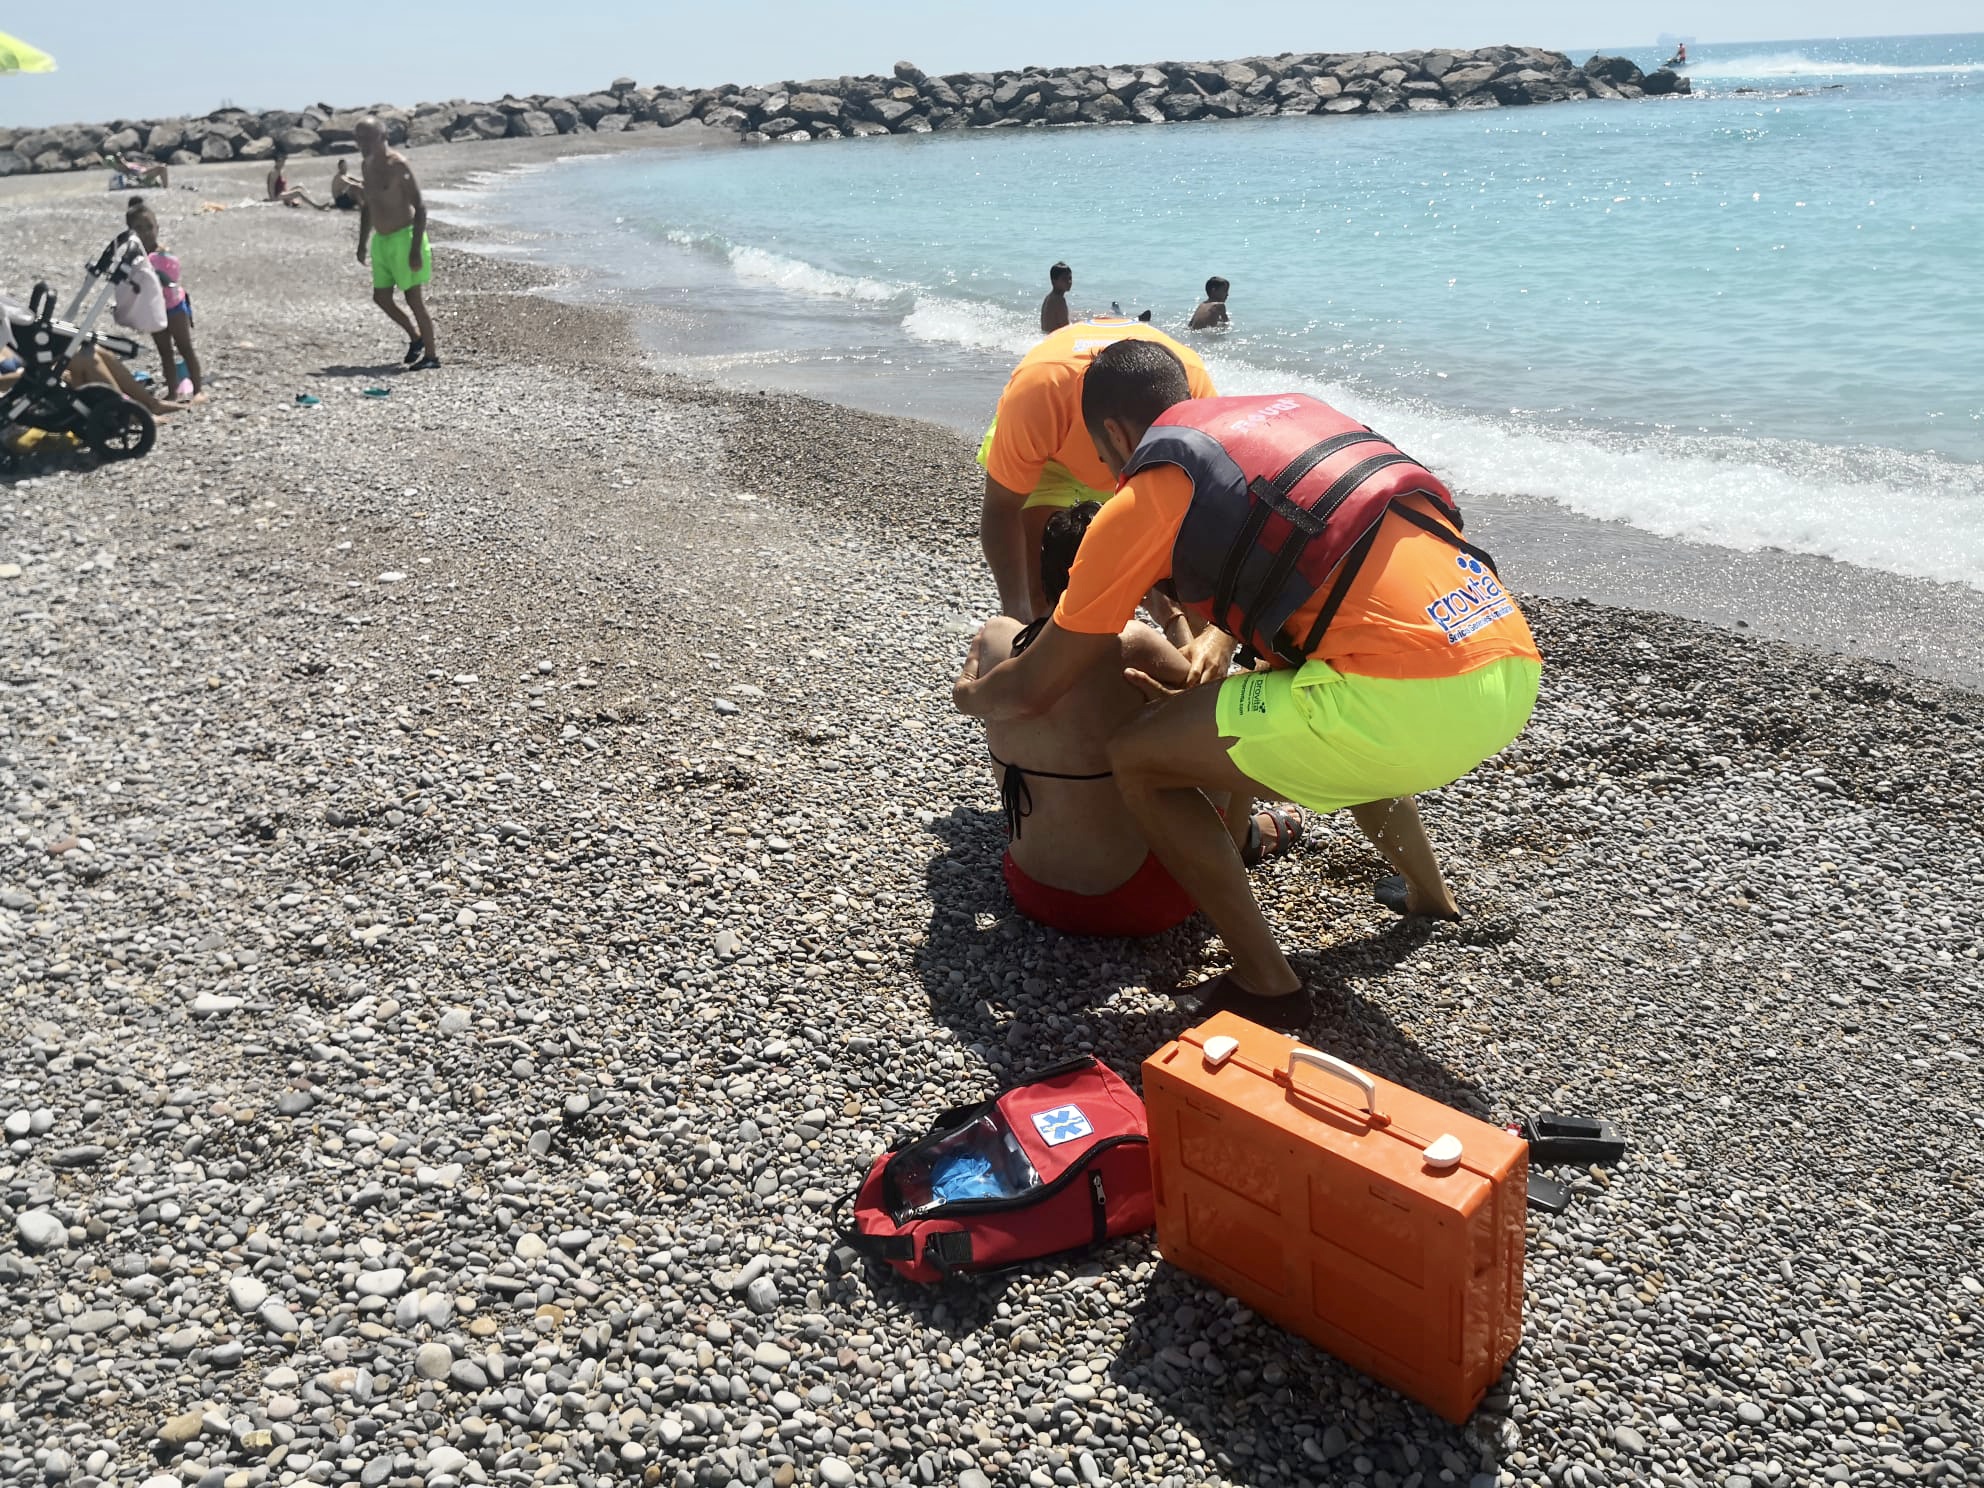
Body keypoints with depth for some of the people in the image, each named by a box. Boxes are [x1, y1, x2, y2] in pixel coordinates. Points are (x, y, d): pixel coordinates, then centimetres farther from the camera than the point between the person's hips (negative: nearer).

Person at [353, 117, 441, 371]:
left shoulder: (397, 164, -15)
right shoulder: (368, 165, 10)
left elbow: (420, 205, -17)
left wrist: (416, 250, -23)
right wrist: (362, 243, 20)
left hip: (403, 238, -8)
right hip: (381, 241, 8)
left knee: (414, 298, -6)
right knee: (381, 297, 10)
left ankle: (431, 354, 3)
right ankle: (415, 338, 29)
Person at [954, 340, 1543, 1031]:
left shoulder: (1144, 496, 3)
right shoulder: (1292, 412, 23)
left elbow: (1034, 689, 9)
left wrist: (971, 695, 30)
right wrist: (1224, 635, 27)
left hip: (1415, 700, -8)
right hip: (1515, 670, 9)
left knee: (1136, 757, 7)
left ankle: (1265, 988, 10)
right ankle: (1427, 892, 52)